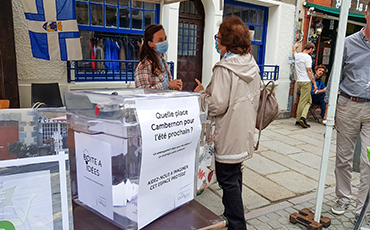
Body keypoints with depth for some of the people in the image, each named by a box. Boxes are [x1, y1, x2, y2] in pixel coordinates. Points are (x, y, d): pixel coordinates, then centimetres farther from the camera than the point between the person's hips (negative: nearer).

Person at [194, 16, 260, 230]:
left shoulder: (224, 68, -20)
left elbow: (217, 106, -22)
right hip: (244, 132, 9)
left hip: (229, 136, -9)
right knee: (235, 176, 22)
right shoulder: (253, 66, 6)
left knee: (228, 181, 4)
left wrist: (201, 93, -5)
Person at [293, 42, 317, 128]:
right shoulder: (307, 57, -11)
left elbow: (294, 51, 38)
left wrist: (295, 46, 60)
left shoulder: (297, 55, 11)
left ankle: (299, 119, 5)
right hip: (306, 82, -7)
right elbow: (309, 72, -15)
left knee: (308, 100, 12)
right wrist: (314, 83, -11)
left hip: (299, 81, 8)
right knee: (303, 101, -4)